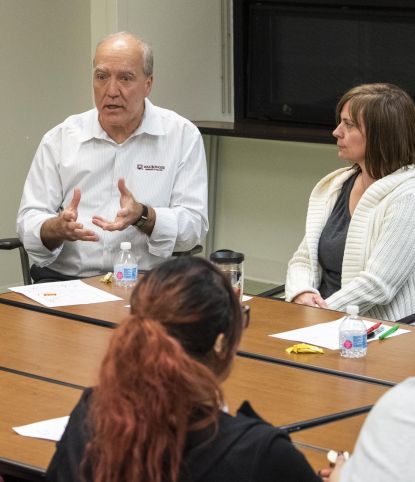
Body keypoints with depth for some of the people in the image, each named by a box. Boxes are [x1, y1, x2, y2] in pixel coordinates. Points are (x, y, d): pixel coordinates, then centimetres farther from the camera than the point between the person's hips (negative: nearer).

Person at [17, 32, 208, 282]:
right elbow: (29, 222, 7)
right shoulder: (60, 139, 9)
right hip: (65, 278, 0)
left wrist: (142, 216, -19)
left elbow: (194, 226, 0)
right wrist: (59, 228, -16)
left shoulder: (183, 136, 4)